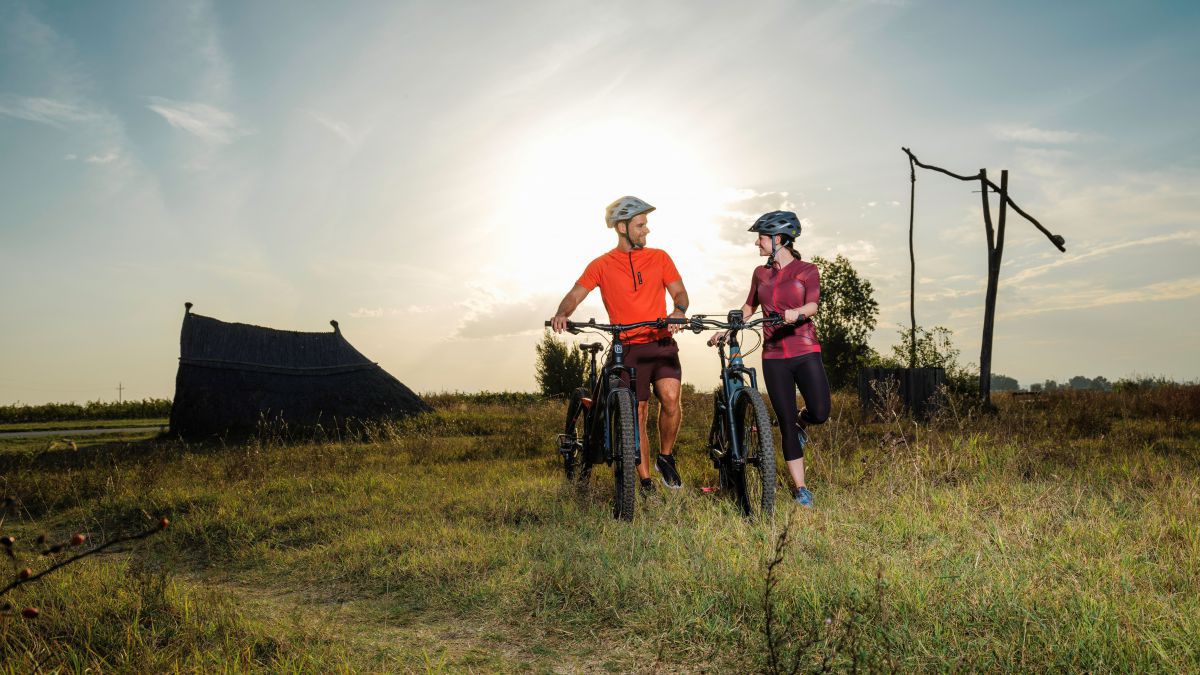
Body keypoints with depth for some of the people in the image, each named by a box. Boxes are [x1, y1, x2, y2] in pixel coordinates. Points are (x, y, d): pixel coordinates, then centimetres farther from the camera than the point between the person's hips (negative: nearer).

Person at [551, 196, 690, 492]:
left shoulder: (659, 257, 9)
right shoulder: (602, 265, 3)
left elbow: (679, 292, 4)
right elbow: (575, 295, -3)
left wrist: (679, 311, -19)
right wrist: (561, 314, -25)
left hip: (662, 343, 1)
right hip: (629, 348, -1)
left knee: (670, 398, -20)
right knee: (637, 414, 1)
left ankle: (665, 458, 6)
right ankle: (646, 483, 13)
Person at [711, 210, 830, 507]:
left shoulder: (807, 270, 0)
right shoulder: (760, 273, 11)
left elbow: (812, 305, -15)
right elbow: (748, 308, 21)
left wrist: (796, 312, -37)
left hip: (805, 352, -2)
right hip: (774, 357, 3)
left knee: (820, 413, -15)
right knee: (786, 424, 2)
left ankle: (801, 421, 22)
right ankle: (800, 488, 13)